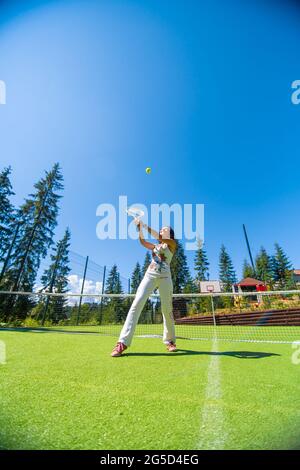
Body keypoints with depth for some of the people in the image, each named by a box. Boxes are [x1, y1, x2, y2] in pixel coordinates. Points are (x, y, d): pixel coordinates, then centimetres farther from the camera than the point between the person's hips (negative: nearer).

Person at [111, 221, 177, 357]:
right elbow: (142, 241, 14)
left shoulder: (172, 244, 11)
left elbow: (158, 237, -5)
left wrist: (144, 224, -7)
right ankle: (123, 342, -17)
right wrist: (139, 226, 4)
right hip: (149, 275, 3)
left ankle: (170, 341, 21)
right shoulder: (155, 246, 26)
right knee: (137, 303, -14)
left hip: (164, 277, -3)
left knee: (167, 309, 0)